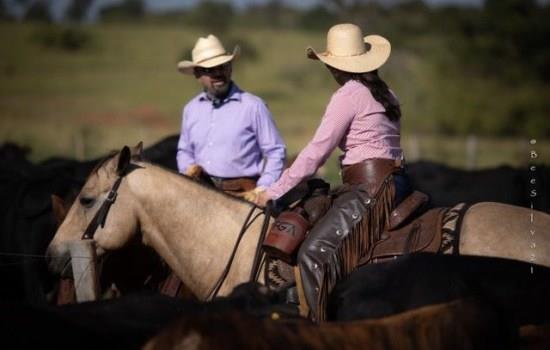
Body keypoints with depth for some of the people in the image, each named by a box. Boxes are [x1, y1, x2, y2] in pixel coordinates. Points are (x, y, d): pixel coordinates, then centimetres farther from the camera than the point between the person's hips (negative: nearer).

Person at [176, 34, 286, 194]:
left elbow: (275, 153, 4)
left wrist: (262, 190, -8)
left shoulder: (253, 106, 3)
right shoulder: (191, 109, 16)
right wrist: (188, 168, 6)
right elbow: (184, 150, 28)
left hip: (242, 194, -4)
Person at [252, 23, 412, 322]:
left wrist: (274, 192, -4)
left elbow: (316, 152, -10)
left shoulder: (348, 95, -9)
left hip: (370, 187, -10)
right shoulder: (384, 93, 16)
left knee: (313, 253, -14)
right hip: (395, 182, 10)